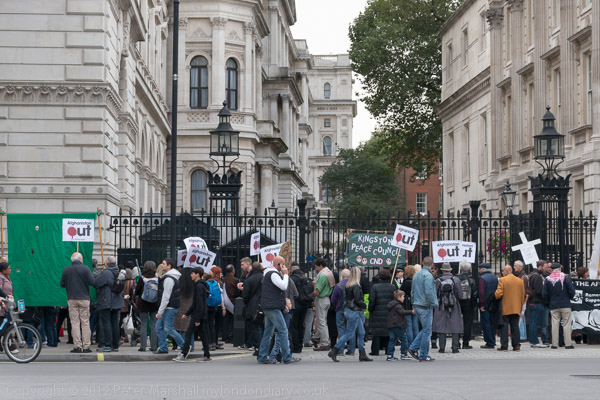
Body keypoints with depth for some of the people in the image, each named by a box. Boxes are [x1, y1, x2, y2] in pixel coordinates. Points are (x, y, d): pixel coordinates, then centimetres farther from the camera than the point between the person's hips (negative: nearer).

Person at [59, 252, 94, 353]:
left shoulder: (66, 270, 1)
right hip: (84, 299, -1)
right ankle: (86, 346, 1)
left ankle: (77, 346, -3)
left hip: (72, 299, 1)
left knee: (75, 323, 3)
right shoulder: (85, 268, -5)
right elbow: (92, 282, -9)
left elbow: (62, 284, 5)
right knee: (85, 323, 3)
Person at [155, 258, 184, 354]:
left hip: (170, 308, -10)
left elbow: (166, 296, -22)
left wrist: (160, 311, -21)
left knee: (168, 328, -7)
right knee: (159, 327, 10)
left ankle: (184, 346, 2)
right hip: (167, 307, 10)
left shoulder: (169, 278, -18)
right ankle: (163, 348, 13)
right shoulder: (166, 277, 16)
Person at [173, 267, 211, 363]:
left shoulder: (199, 286, -16)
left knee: (188, 333, -9)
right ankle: (207, 356, 11)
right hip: (202, 315, 10)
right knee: (203, 334, 9)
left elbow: (199, 304, -21)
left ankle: (183, 355, -12)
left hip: (198, 315, -10)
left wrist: (197, 319, -22)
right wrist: (187, 313, 24)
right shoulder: (199, 285, 17)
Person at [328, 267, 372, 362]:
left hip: (348, 310, 9)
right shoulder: (356, 286, -18)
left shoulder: (347, 285, 8)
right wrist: (364, 305, -3)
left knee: (361, 333, 13)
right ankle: (333, 352, -2)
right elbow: (357, 300, -21)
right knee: (349, 334, -3)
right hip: (354, 312, -9)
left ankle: (362, 355, 16)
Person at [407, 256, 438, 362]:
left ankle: (413, 348, 10)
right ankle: (423, 356, 2)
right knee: (427, 331, -1)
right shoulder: (428, 275, -14)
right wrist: (434, 303, -12)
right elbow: (429, 292, -22)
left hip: (417, 305, 9)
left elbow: (412, 292, 17)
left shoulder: (416, 275, 13)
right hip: (425, 306, -9)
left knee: (426, 329, 18)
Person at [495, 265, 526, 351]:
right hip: (516, 308, 4)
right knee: (515, 326, 9)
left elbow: (498, 294, -15)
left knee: (504, 327, 0)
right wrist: (520, 305, 18)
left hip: (505, 309, -4)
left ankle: (504, 346, -1)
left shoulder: (502, 280, -9)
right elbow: (523, 295, 9)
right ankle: (517, 345, 5)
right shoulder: (520, 281, 7)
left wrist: (495, 295, 7)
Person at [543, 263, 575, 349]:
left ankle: (554, 344, 1)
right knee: (566, 324, 1)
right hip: (565, 305, -2)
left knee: (555, 324, 4)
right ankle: (568, 344, -2)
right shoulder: (565, 278, -4)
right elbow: (572, 291, -4)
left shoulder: (548, 280, 1)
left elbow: (544, 294, 1)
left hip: (553, 306, 2)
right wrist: (569, 298, 15)